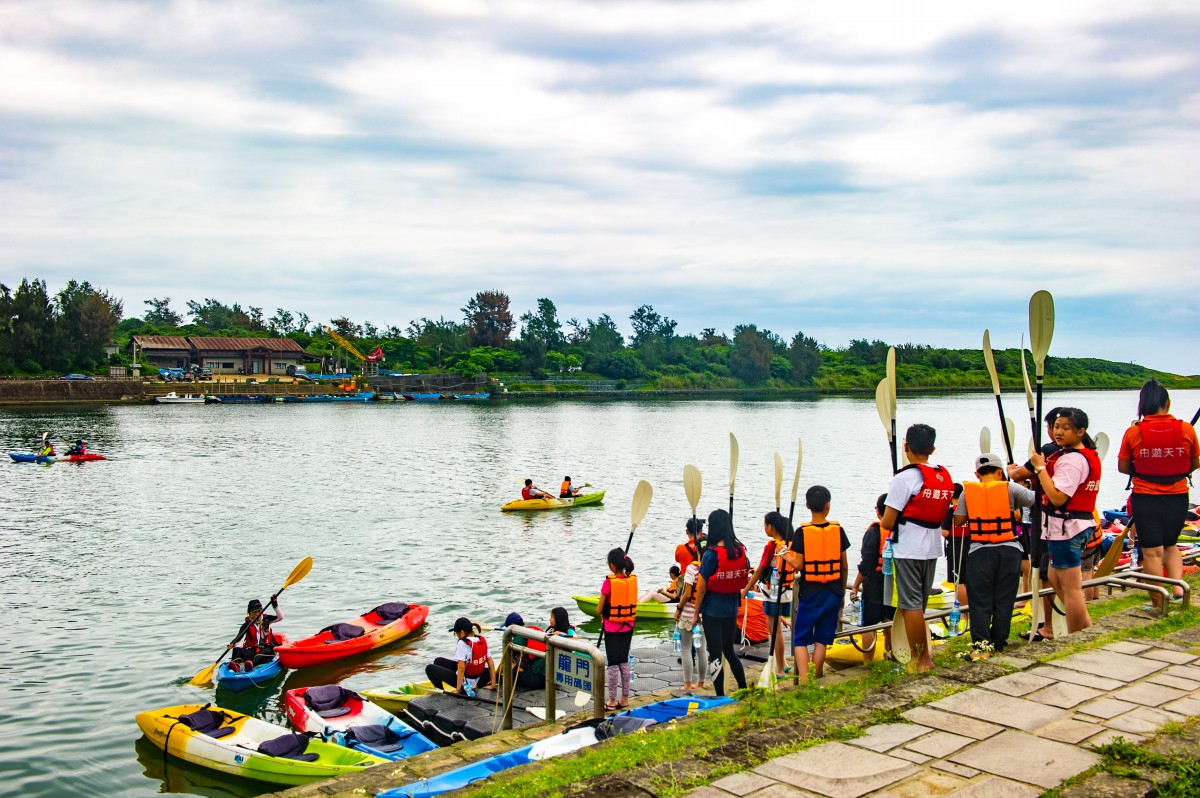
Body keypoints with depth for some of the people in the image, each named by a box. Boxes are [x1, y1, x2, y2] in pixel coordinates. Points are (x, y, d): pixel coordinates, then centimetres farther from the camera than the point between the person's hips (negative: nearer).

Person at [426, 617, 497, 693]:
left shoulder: (462, 644, -25)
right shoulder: (482, 640, -4)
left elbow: (461, 668, -27)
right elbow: (491, 663, -3)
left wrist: (458, 689, -19)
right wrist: (493, 684, 2)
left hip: (465, 681, -8)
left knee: (430, 668, 3)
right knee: (439, 661, 20)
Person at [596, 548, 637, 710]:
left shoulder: (609, 582, -19)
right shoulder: (633, 580, -4)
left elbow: (599, 610, -13)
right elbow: (632, 603, 6)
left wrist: (603, 609, 7)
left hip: (612, 628, -5)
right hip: (628, 627, 5)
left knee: (613, 664, 3)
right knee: (624, 662, 16)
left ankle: (612, 701, 10)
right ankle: (625, 698, 22)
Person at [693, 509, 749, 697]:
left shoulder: (710, 555, -17)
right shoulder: (741, 551, -2)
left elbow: (701, 588, -13)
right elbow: (744, 581, 8)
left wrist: (696, 613, -4)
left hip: (712, 611, -5)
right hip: (731, 610, 5)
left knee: (715, 654, 5)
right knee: (729, 651, 21)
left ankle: (720, 697, 10)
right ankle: (744, 690, 25)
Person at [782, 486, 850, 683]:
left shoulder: (802, 532, -10)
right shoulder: (837, 530, -2)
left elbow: (798, 565, -12)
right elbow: (844, 566, 3)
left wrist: (786, 555, 9)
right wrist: (842, 592, 15)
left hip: (810, 592, -2)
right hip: (833, 591, 3)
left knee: (801, 639, 4)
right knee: (822, 639, 11)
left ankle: (803, 681, -9)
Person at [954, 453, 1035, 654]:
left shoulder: (968, 491, 0)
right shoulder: (1009, 488, -2)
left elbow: (958, 520, 0)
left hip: (979, 552, 0)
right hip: (1009, 550, 0)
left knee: (979, 600, 5)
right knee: (1004, 600, 10)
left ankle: (981, 643, -5)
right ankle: (998, 643, 14)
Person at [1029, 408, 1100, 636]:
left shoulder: (1071, 459, -20)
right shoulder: (1088, 455, 14)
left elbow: (1057, 497, -27)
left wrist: (1040, 468, -21)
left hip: (1066, 527, -11)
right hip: (1079, 524, 11)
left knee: (1070, 586, -2)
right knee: (1056, 579, 21)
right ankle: (1087, 630, 26)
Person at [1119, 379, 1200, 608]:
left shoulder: (1133, 432, -10)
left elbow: (1122, 467, -1)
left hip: (1145, 497, -2)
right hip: (1178, 497, 2)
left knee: (1152, 551, 4)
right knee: (1170, 545, 22)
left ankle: (1158, 604, 8)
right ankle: (1178, 586, 4)